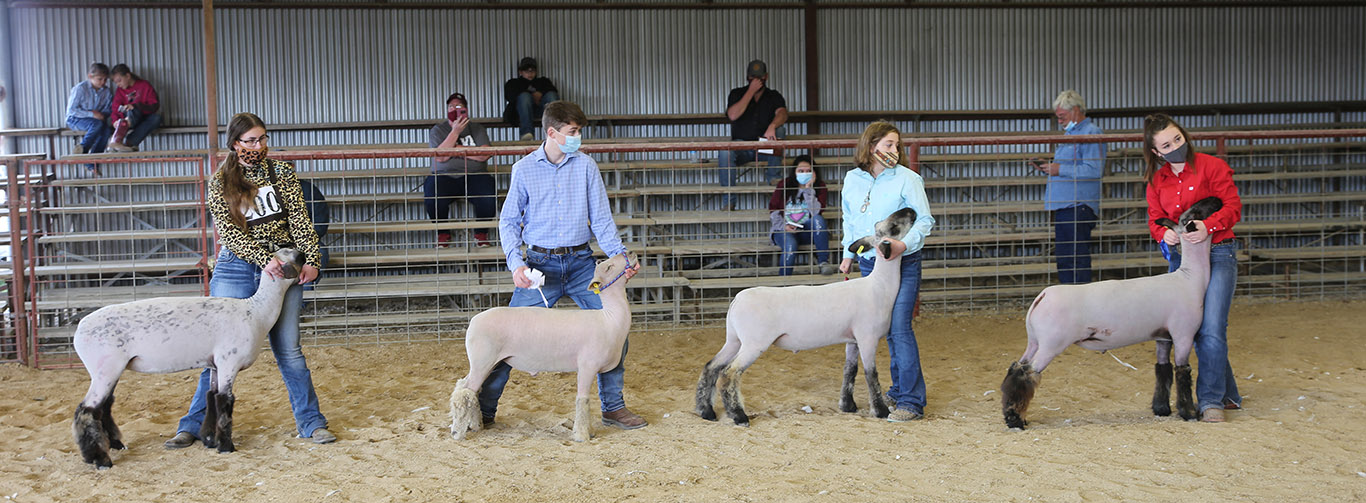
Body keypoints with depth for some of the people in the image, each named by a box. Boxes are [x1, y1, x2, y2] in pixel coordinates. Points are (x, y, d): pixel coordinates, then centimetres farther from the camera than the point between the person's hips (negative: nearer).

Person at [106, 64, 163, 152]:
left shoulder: (145, 85, 1)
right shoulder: (119, 91, 10)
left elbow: (154, 106, -10)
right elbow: (115, 110, -1)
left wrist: (135, 106, -25)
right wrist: (115, 120, -24)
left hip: (144, 121, 0)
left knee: (157, 118, -34)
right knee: (134, 111, -34)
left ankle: (128, 143, -45)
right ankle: (116, 140, -57)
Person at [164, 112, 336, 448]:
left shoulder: (281, 172, 6)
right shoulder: (220, 183, 2)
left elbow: (299, 219, 0)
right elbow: (228, 232, -7)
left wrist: (310, 259, -13)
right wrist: (263, 260, -20)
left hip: (282, 268, 0)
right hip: (236, 269, 0)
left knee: (288, 349, 1)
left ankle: (311, 422, 10)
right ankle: (194, 425, 10)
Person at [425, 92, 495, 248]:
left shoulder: (477, 129, 14)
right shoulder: (437, 130, 12)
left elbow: (484, 155, -4)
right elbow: (440, 157, -7)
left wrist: (457, 149, -4)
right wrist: (455, 132, -11)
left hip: (474, 176, 1)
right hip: (444, 176, 0)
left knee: (488, 196, -31)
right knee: (432, 198, -33)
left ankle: (481, 234, -6)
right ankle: (442, 234, -7)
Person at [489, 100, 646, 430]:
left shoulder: (585, 166, 3)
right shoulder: (524, 170, 0)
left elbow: (600, 218, 3)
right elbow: (508, 221, 4)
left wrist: (620, 256, -11)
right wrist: (516, 263, -12)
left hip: (580, 263, 2)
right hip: (540, 264, -2)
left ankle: (613, 406, 11)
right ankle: (483, 409, 9)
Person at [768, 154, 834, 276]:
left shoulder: (819, 187, 2)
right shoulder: (784, 185, 4)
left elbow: (815, 211, -14)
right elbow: (773, 211, 5)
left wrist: (808, 188, -16)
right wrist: (783, 226, -12)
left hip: (806, 231, 1)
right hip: (784, 229, -1)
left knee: (818, 219, -31)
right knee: (790, 245, -34)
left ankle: (823, 260, -27)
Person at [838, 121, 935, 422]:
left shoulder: (907, 179, -7)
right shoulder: (852, 179, 7)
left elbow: (924, 220, -7)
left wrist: (905, 242, -23)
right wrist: (849, 253, 16)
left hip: (903, 265, -5)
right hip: (869, 263, 5)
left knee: (900, 327, -11)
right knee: (886, 329, 11)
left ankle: (911, 401, -9)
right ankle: (899, 389, 26)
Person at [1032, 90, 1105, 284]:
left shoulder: (1091, 133, -10)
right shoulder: (1071, 133, 22)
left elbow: (1093, 170, -21)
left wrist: (1060, 170, -18)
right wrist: (1047, 168, 12)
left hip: (1078, 207, -10)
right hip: (1064, 206, 10)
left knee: (1077, 259, -10)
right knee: (1064, 259, 12)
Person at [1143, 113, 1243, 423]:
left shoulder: (1212, 167, -5)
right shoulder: (1157, 181, 9)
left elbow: (1233, 206, -9)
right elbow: (1155, 219, 11)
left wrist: (1207, 226, -27)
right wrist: (1164, 233, -13)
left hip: (1218, 253, -5)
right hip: (1180, 257, 5)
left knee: (1212, 329, -15)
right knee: (1194, 328, 7)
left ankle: (1211, 401, -7)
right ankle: (1228, 394, 23)